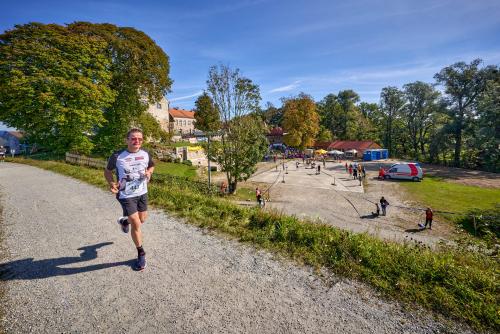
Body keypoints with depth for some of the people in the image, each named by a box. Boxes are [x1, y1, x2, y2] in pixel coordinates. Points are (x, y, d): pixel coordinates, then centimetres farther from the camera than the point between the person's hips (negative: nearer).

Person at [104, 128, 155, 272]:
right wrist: (111, 183, -18)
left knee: (142, 220, 20)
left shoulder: (145, 154, -6)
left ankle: (124, 221, 55)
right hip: (126, 195, -4)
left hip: (142, 193, 5)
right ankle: (141, 254, 19)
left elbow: (151, 166, 13)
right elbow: (107, 171, 0)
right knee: (136, 224, -4)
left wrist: (149, 172, -9)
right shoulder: (117, 156, -16)